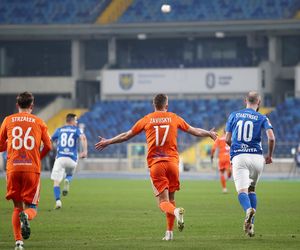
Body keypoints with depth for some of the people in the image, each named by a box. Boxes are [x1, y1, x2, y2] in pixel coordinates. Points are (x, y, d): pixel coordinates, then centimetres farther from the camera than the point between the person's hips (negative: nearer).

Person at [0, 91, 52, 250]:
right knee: (31, 207, 6)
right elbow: (48, 146, 3)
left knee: (17, 206, 12)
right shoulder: (38, 122, 7)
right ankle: (26, 216, -31)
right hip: (32, 169, -1)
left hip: (13, 168, 1)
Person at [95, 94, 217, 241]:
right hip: (172, 162, 1)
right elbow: (195, 131, 19)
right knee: (171, 198, 15)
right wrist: (209, 134, 39)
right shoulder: (174, 118, 9)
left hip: (155, 164, -1)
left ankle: (176, 212, -36)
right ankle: (169, 232, 13)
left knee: (163, 201, -3)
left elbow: (126, 136, 15)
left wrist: (108, 142, 30)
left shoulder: (147, 120, 7)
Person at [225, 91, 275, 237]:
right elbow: (271, 138, -9)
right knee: (251, 189, 20)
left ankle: (248, 209, -45)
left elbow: (227, 139, 10)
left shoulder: (234, 115, 11)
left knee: (242, 190, -12)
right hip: (257, 157, 1)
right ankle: (250, 223, 12)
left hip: (239, 157, -1)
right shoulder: (262, 118, 5)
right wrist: (269, 155, 7)